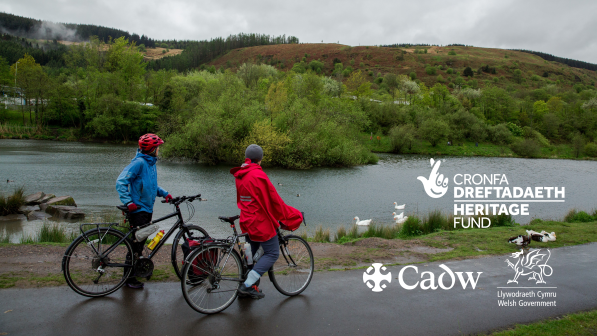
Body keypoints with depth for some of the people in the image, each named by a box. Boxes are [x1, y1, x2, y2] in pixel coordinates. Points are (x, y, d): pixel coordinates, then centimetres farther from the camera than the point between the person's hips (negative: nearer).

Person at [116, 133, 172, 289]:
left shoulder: (151, 162, 13)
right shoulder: (139, 162, -16)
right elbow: (121, 182, -21)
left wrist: (164, 194, 11)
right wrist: (128, 202, -27)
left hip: (147, 209, 9)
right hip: (138, 210, -8)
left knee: (142, 241, 16)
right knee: (136, 243, -3)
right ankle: (129, 277, 8)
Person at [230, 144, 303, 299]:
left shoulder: (239, 176, 7)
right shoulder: (258, 175, -19)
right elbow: (274, 199, -16)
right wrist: (293, 216, -5)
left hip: (247, 221, 9)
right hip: (261, 222, -9)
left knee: (253, 253, 20)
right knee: (272, 253, 1)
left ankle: (246, 286, 26)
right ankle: (247, 285, -3)